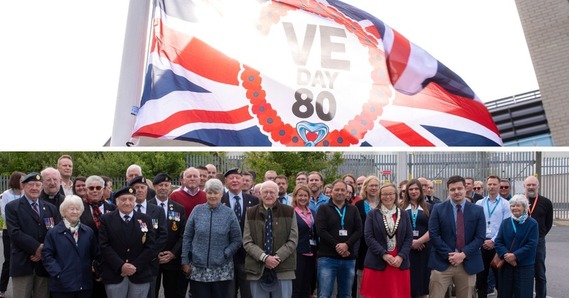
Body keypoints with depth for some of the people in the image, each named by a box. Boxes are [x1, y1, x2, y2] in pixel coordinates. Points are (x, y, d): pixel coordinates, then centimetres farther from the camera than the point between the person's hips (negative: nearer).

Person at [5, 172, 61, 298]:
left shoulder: (51, 208, 14)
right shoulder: (12, 207, 3)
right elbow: (15, 233, -9)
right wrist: (36, 248, -15)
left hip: (45, 263, 3)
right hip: (22, 264, -3)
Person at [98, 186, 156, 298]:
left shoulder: (146, 219, 6)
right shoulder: (106, 219, 4)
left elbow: (150, 247, 0)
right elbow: (104, 246, -5)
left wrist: (135, 266, -11)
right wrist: (121, 266, -14)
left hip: (140, 275, 1)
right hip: (114, 275, -1)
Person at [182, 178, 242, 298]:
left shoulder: (229, 213, 0)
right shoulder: (197, 210, 2)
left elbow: (236, 240, 2)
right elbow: (187, 237, 5)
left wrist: (225, 254, -11)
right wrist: (185, 260, 2)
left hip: (221, 270, 0)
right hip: (198, 269, 1)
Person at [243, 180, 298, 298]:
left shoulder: (289, 211, 3)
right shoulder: (251, 213, 5)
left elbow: (293, 240, -1)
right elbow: (247, 242, 0)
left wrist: (277, 257, -13)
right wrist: (264, 257, -14)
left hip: (283, 268, -1)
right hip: (257, 269, 1)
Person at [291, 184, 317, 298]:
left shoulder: (312, 213, 13)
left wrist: (316, 250, 11)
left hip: (311, 254, 6)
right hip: (297, 254, -6)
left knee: (307, 288, 12)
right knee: (296, 288, -3)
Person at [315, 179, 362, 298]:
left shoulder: (353, 209, 13)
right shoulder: (324, 209, 5)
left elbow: (359, 230, 3)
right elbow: (321, 230, -7)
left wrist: (347, 245, -13)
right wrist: (336, 246, -14)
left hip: (349, 258, 4)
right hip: (327, 257, -3)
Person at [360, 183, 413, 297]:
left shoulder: (404, 214, 11)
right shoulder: (372, 214, 3)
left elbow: (409, 237, 5)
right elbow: (368, 237, -5)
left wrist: (401, 256, -9)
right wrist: (384, 254, -15)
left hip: (400, 263, 2)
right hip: (377, 263, -2)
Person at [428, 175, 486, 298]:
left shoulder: (478, 210, 6)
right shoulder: (438, 209, 1)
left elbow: (480, 237, -1)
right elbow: (433, 235, -5)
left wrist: (463, 254, -12)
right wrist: (449, 255, -12)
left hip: (468, 263, 2)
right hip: (442, 262, -2)